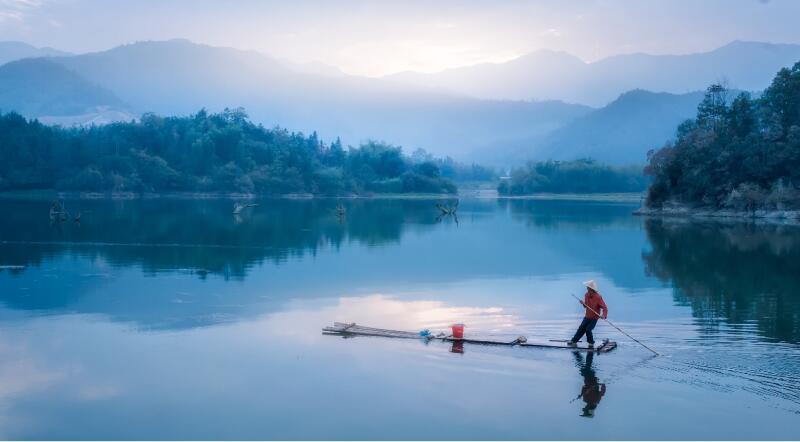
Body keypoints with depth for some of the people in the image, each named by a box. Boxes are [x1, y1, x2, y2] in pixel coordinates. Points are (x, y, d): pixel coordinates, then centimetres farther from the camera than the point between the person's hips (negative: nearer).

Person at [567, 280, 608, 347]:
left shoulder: (598, 297, -24)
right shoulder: (587, 295, -6)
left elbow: (605, 307, -25)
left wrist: (604, 315, -43)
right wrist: (583, 304, -17)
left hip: (594, 317, -5)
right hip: (587, 316, 5)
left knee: (588, 329, -13)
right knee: (581, 328, 5)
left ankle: (591, 343, 10)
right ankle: (574, 341, 16)